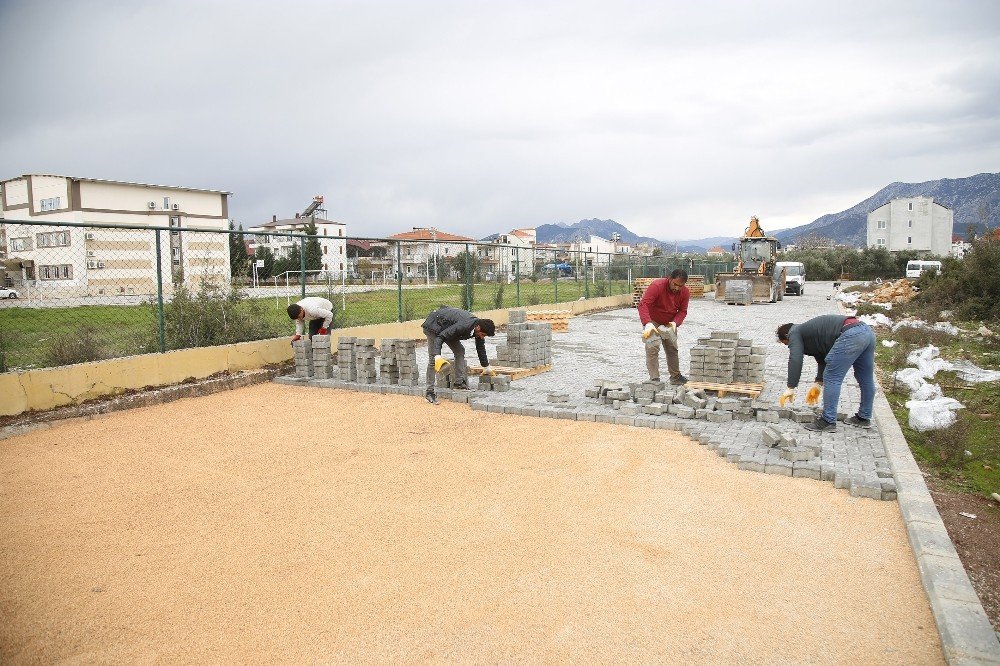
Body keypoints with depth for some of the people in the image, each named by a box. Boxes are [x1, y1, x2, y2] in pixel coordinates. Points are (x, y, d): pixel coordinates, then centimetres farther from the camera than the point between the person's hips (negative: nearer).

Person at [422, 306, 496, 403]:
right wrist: (437, 355, -47)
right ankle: (430, 392, -13)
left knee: (460, 351, 1)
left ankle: (459, 382, 3)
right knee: (433, 359, -13)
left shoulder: (479, 327, -11)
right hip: (433, 325, -9)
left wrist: (487, 368, 14)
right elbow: (440, 337, -35)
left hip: (447, 327, 9)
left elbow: (480, 348, 6)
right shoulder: (463, 326, -37)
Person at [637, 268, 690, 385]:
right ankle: (654, 378, -15)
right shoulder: (657, 286, -31)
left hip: (669, 323, 5)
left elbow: (682, 311, -5)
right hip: (652, 321, -5)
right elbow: (643, 304, -38)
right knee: (652, 347, -17)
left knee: (672, 348, 13)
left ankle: (675, 376, 28)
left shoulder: (685, 292, -14)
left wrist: (675, 322, -27)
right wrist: (648, 324, -50)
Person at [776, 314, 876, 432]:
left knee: (832, 379, -2)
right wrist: (818, 384, 36)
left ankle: (828, 422, 2)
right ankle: (864, 418, 33)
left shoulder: (794, 333, 9)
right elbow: (823, 359, 37)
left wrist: (790, 388, -4)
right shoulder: (809, 331, 34)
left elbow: (795, 360, -5)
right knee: (866, 379, 19)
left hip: (850, 335, -10)